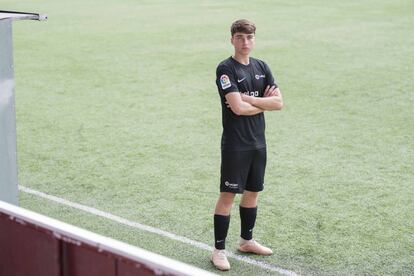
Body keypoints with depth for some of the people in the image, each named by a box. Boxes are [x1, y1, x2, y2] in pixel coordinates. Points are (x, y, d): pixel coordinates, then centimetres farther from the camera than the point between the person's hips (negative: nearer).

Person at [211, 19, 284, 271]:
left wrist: (249, 98, -12)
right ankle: (219, 250, 4)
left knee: (252, 192, 16)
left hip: (258, 142, 7)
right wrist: (264, 103, -6)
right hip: (235, 144, -7)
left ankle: (247, 240, 32)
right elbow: (238, 108, -22)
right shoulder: (226, 69, -11)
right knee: (228, 195, -4)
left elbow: (279, 102, -1)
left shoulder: (262, 67, 9)